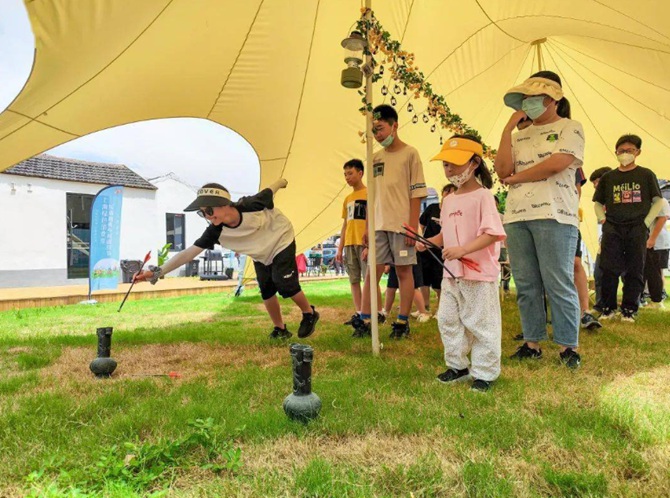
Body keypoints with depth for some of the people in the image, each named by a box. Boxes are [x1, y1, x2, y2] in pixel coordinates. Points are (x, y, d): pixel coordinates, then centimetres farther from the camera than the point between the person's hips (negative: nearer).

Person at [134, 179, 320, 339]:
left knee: (284, 283, -14)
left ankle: (309, 314, 12)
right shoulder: (216, 232, -29)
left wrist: (282, 182, 7)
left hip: (281, 242, -4)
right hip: (261, 257, 4)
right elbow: (190, 252, -33)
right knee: (267, 291, 6)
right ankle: (280, 329, 26)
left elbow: (269, 191, -16)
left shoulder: (252, 205, -37)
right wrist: (157, 271, -42)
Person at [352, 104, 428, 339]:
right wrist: (368, 226, 11)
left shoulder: (410, 153, -1)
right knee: (372, 271, 3)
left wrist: (413, 225, -12)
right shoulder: (375, 158, 14)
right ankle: (364, 321, 9)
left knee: (403, 271, 2)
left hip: (402, 225, -5)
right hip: (379, 225, 5)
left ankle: (402, 322, 11)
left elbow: (416, 193, -6)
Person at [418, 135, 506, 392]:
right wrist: (429, 242, 2)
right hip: (451, 273, 8)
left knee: (480, 323, 2)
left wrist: (462, 249, -30)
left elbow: (492, 233, -20)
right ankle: (457, 365, 30)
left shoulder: (482, 196, -11)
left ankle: (484, 372, 18)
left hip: (479, 274, -8)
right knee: (447, 320, 14)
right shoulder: (448, 200, 12)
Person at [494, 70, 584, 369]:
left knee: (558, 284, -5)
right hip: (516, 217, 5)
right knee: (526, 285, 7)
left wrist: (514, 177, -2)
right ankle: (532, 344, 16)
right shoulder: (520, 135, 20)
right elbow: (502, 169, 5)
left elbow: (556, 164, -12)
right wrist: (508, 128, 3)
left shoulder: (570, 128, 5)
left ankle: (568, 346, 6)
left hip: (554, 216, -5)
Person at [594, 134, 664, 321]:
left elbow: (659, 201, 6)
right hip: (612, 228, 1)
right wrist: (602, 219, 2)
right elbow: (598, 203, 17)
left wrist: (646, 222, -4)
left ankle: (629, 309, 10)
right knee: (609, 269, -5)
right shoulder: (608, 177, 11)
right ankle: (608, 307, 6)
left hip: (637, 229, -1)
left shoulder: (646, 175, 6)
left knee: (634, 271, 1)